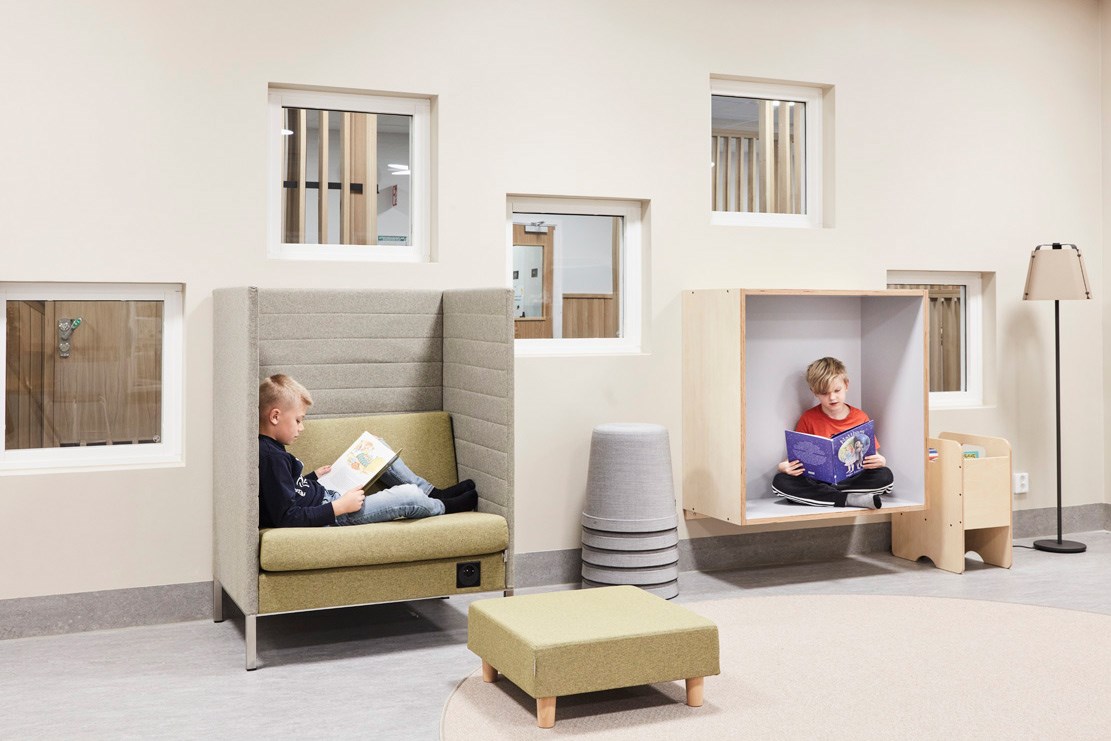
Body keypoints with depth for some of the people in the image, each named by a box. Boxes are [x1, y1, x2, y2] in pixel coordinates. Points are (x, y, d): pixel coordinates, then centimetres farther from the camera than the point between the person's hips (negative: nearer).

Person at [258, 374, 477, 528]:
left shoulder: (266, 447, 2)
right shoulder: (272, 458, -28)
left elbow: (284, 487, 18)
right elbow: (287, 518, -31)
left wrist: (313, 476, 9)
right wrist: (340, 507, -26)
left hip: (325, 498, 11)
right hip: (328, 514, -11)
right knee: (407, 496, -8)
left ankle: (434, 493, 25)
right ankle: (444, 506, 26)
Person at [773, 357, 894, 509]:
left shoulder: (860, 417, 6)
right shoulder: (808, 418, 5)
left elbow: (873, 455, 7)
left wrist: (880, 461, -18)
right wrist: (784, 466, -18)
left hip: (851, 479, 0)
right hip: (816, 480, 0)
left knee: (885, 476, -26)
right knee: (780, 481, -28)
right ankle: (850, 499, -31)